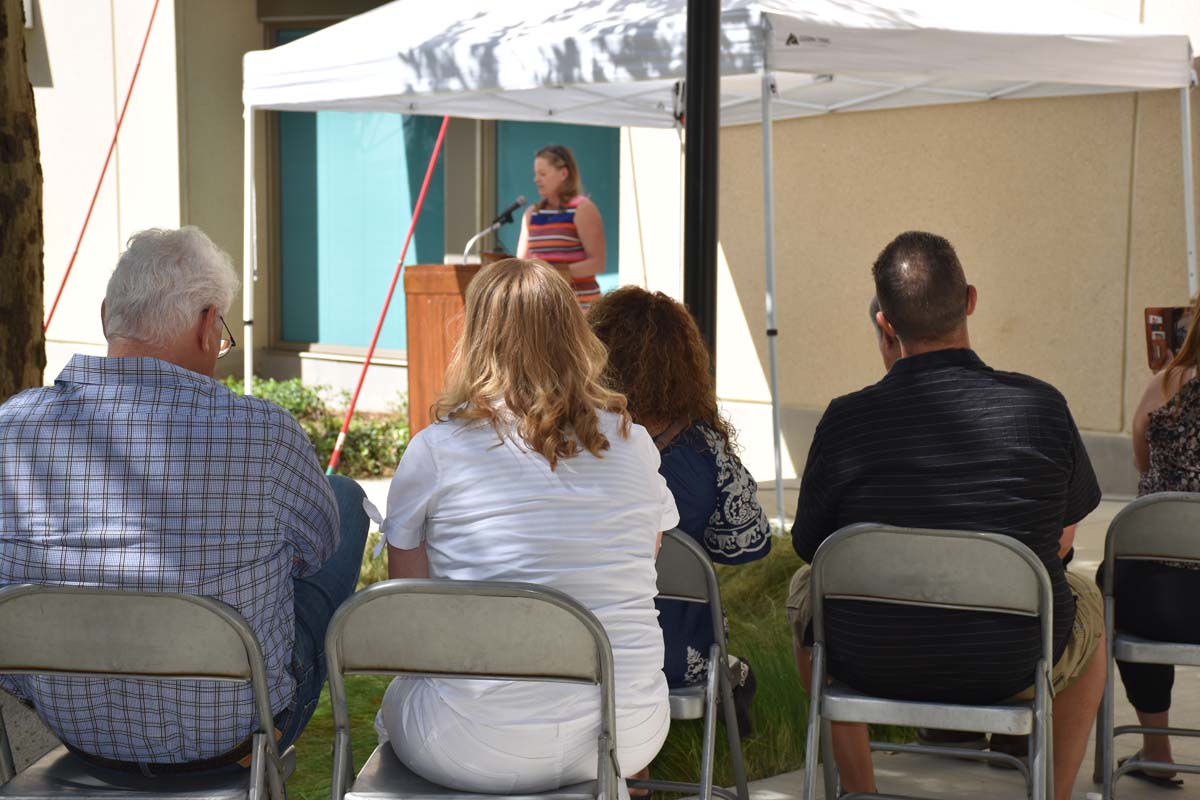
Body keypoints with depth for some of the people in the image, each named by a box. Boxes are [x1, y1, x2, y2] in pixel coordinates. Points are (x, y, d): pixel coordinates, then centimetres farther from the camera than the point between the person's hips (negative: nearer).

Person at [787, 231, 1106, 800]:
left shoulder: (844, 420, -13)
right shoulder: (1041, 407, -12)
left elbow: (810, 546, 2)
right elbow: (1063, 539, 5)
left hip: (870, 666, 0)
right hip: (1014, 667, 0)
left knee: (806, 588, 34)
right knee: (1088, 603, 33)